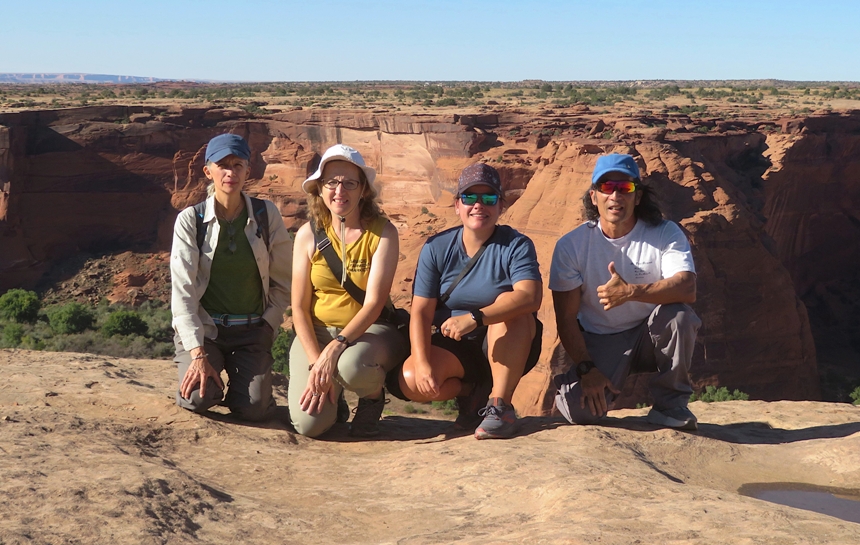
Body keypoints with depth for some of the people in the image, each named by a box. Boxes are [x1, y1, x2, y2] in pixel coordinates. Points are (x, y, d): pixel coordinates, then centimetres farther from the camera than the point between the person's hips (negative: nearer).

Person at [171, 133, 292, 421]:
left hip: (252, 331, 1)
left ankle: (240, 375, 17)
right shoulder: (190, 220, -6)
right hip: (203, 327, -1)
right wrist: (198, 354, -17)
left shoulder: (267, 215, -2)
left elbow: (283, 281, 5)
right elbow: (183, 291, -9)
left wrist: (267, 326, -4)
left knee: (254, 408, -18)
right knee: (199, 399, -23)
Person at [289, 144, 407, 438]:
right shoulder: (308, 234, -3)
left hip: (369, 331, -2)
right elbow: (299, 307, -3)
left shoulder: (382, 232, -9)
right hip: (317, 332, 2)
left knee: (351, 366, -39)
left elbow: (374, 302, -16)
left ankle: (373, 397, -1)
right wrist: (316, 363, -16)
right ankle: (333, 397, 17)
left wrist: (335, 348, -30)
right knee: (309, 423, -21)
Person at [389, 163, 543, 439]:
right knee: (408, 382, -25)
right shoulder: (436, 248, -3)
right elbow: (421, 312, -10)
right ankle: (473, 391, 5)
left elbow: (530, 297, -30)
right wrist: (422, 363, -25)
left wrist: (474, 318, -41)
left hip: (509, 348, -2)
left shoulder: (516, 245, -11)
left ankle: (501, 404, -24)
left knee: (508, 303, -33)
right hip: (454, 348, 2)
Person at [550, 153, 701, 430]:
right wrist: (586, 368, -20)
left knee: (679, 314, -33)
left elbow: (687, 289, -28)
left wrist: (631, 292, -42)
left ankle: (670, 404, -10)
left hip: (652, 335, 0)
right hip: (600, 342, 0)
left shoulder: (665, 234, -10)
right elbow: (566, 318, -8)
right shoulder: (570, 246, -8)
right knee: (580, 410, -25)